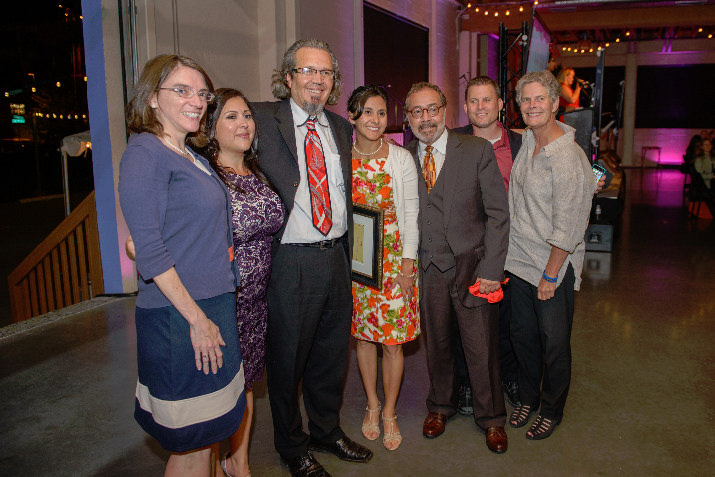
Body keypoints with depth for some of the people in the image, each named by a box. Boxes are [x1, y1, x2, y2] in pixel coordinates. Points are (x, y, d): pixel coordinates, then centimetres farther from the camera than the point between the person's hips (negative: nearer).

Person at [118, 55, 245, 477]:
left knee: (208, 430, 18)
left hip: (214, 307, 8)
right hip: (179, 316, -8)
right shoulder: (145, 154, -12)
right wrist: (197, 318, -17)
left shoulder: (192, 157, 14)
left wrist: (214, 314, 11)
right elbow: (149, 249, -18)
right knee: (193, 441, 5)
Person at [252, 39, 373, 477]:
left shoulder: (341, 128, 11)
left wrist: (348, 252, 13)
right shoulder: (264, 119, -6)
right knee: (287, 357, 10)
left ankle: (327, 429, 42)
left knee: (332, 351, 19)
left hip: (336, 257, 5)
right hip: (291, 261, -5)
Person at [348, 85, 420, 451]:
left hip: (393, 257, -2)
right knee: (363, 334, 11)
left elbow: (411, 214, -3)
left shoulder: (401, 158, -5)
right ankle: (372, 404, 31)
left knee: (393, 339, 2)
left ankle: (389, 412, 21)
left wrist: (408, 263, -7)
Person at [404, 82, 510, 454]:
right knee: (436, 343, 16)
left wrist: (491, 268, -12)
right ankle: (440, 406, 40)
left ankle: (491, 417, 30)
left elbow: (498, 213, -6)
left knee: (481, 346, 7)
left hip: (471, 266, -2)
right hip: (426, 268, 2)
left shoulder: (477, 151, -4)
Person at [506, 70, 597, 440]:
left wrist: (550, 275, -15)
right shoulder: (526, 140, 3)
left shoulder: (569, 159, -21)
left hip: (554, 268, -7)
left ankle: (552, 411, 29)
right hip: (520, 259, 7)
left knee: (554, 343, 8)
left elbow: (568, 228, -19)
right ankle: (527, 398, 38)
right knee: (522, 334, 17)